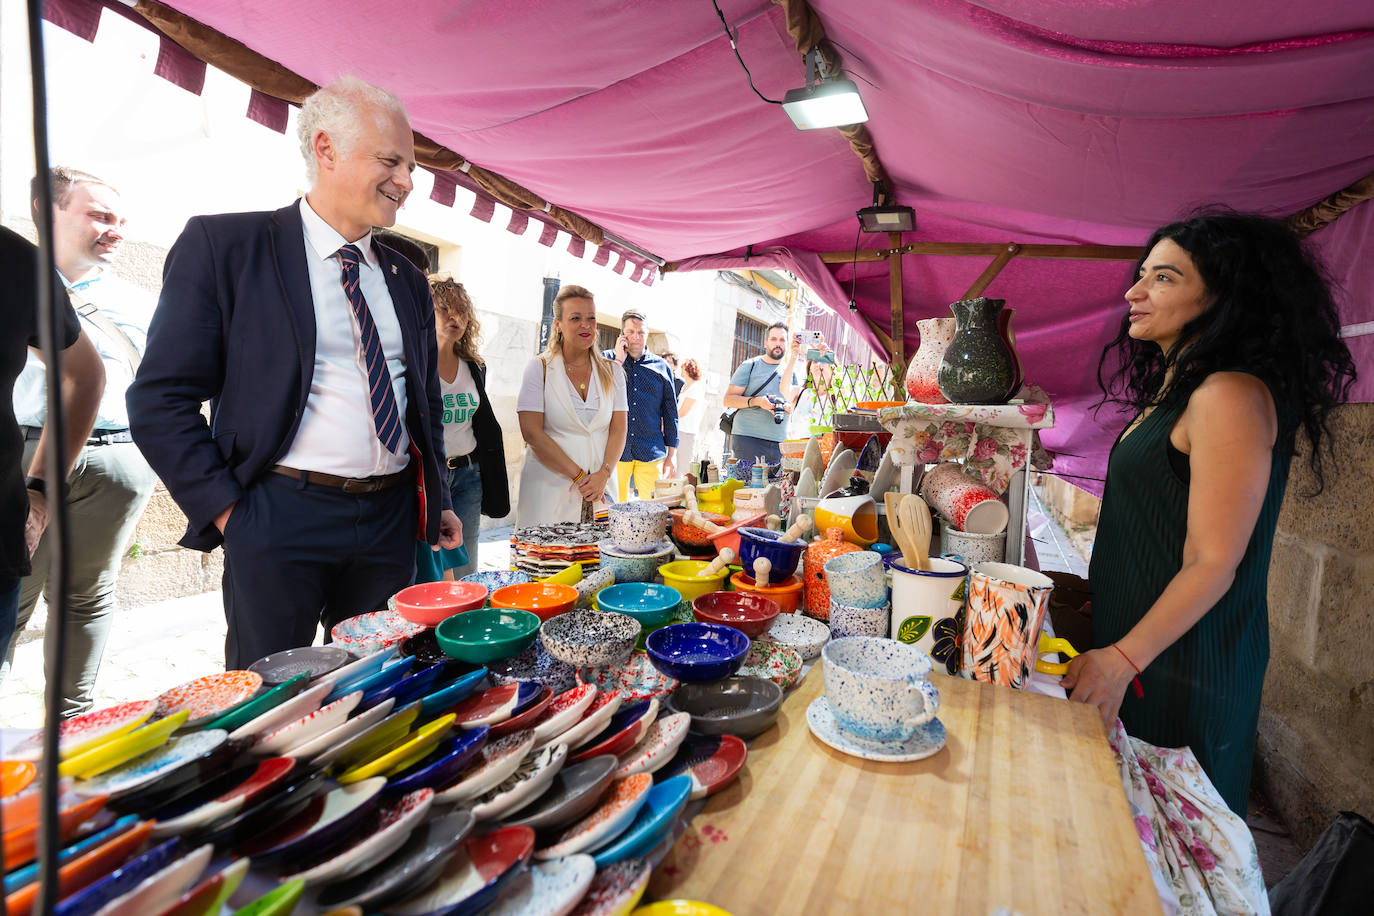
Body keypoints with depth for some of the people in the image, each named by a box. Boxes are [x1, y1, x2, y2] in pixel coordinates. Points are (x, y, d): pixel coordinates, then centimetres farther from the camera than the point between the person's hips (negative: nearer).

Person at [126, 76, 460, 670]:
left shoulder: (407, 280, 12)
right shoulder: (222, 245, -2)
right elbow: (160, 399, -4)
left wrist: (436, 501, 12)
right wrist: (226, 510, -9)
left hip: (391, 519, 5)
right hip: (279, 520, -4)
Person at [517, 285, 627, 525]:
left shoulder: (612, 372, 9)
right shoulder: (539, 368, -1)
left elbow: (618, 430, 5)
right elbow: (532, 433, -9)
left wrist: (603, 475, -11)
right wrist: (579, 476, -13)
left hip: (600, 488, 3)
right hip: (548, 486, -3)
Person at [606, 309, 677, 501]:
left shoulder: (661, 366, 11)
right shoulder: (607, 360, 8)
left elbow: (670, 413, 13)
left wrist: (672, 454, 10)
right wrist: (618, 361, -9)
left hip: (651, 453, 1)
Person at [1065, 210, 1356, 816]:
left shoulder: (1231, 394, -18)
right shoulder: (1174, 388, 10)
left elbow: (1214, 563, -20)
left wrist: (1121, 659, -23)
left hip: (1183, 668, -8)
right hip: (1134, 644, 8)